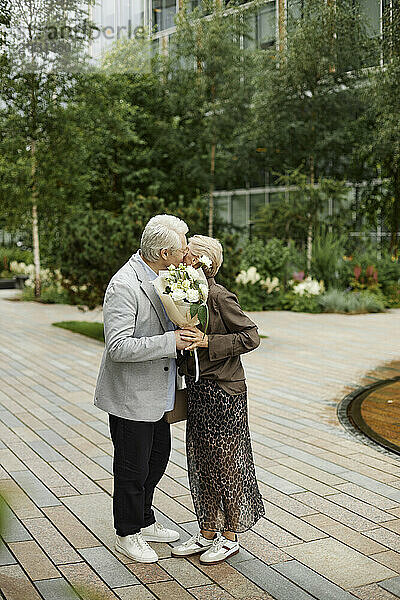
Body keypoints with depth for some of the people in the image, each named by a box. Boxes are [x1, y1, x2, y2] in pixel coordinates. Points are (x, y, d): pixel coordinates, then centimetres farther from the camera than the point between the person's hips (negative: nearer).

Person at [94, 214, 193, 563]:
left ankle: (144, 522, 40)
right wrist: (170, 341, -28)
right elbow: (118, 347, -29)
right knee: (133, 468, 6)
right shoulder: (124, 286, -24)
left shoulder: (160, 277, 5)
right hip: (131, 395, -9)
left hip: (157, 393, 9)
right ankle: (128, 534, 27)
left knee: (158, 456, 21)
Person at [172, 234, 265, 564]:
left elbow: (251, 337, -16)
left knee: (226, 462, 4)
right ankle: (207, 533, 27)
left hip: (223, 391, -8)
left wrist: (207, 342, -21)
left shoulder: (219, 296, -16)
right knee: (201, 463, 14)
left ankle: (230, 536, 20)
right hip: (197, 388, 8)